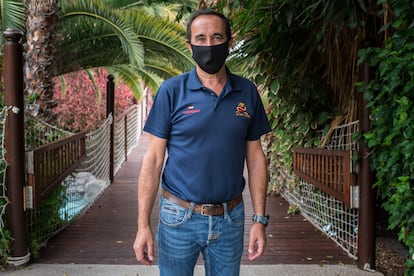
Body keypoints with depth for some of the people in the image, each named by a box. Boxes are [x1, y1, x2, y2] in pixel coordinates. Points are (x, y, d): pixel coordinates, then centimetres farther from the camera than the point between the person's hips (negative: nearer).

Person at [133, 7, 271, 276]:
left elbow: (255, 157, 5)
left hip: (230, 219, 2)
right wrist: (143, 225, -9)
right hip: (179, 217, -2)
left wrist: (260, 220, 1)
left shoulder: (247, 92, 1)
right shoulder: (171, 90, -6)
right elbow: (153, 160, -6)